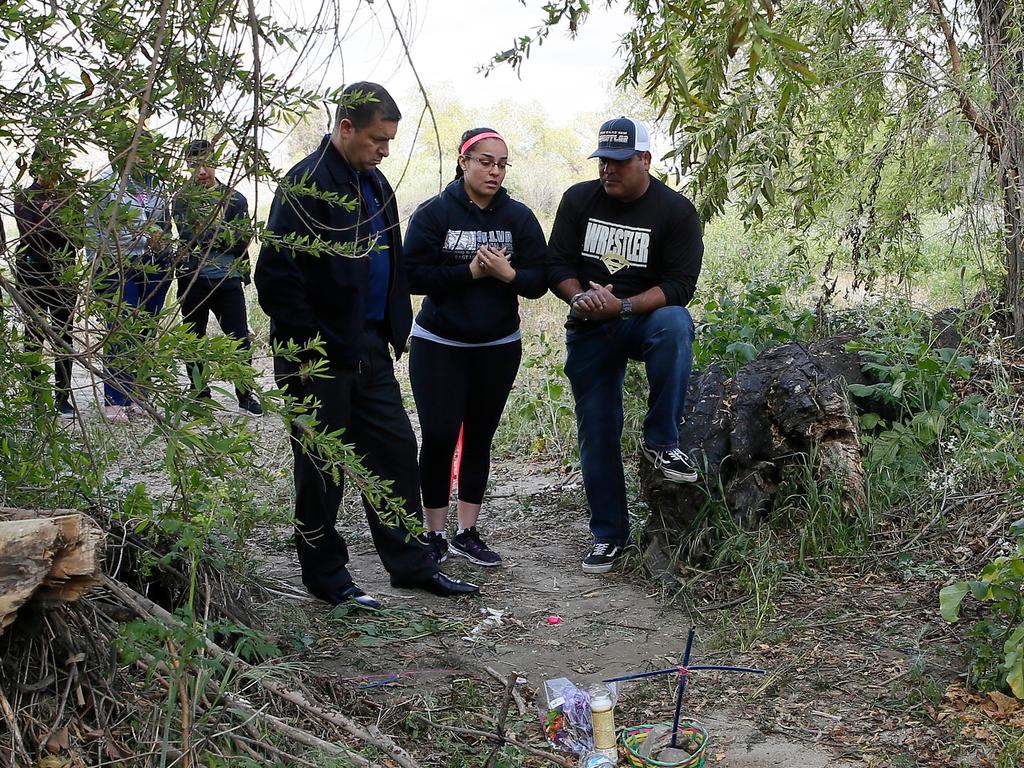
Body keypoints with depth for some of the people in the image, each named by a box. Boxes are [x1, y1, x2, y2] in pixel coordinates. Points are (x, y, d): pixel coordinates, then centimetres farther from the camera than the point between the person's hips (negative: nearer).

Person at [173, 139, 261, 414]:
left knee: (240, 339, 1)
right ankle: (200, 395, 23)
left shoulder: (235, 198, 6)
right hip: (193, 280, 0)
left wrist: (207, 235, -10)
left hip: (228, 280, 0)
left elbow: (243, 240, -5)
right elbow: (189, 238, -11)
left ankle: (245, 394, 15)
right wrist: (224, 235, -13)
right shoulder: (182, 199, 4)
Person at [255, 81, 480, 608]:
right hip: (318, 356, -8)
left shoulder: (374, 184, 12)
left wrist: (395, 331, 15)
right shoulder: (306, 185, -15)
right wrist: (305, 353, -19)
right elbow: (276, 277, -19)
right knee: (322, 467, 4)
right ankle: (325, 576, 19)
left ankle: (411, 562, 23)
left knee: (395, 449, 11)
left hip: (369, 347, 8)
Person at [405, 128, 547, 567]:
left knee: (479, 439, 8)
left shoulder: (519, 217, 1)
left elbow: (538, 282, -2)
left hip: (498, 347, 3)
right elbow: (414, 275, -14)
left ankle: (466, 534, 18)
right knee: (439, 437, -6)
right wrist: (470, 271, -20)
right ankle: (435, 535, 8)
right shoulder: (435, 213, -6)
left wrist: (509, 273, -21)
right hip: (438, 345, -3)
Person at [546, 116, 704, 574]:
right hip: (589, 331, 3)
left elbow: (679, 285, -14)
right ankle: (609, 535, 18)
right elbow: (557, 263, 1)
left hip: (645, 319, -3)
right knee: (597, 433, 3)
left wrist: (623, 307, -26)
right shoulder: (578, 200, 2)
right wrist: (578, 297, -20)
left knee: (676, 325, -38)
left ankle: (661, 442, -23)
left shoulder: (676, 211, -8)